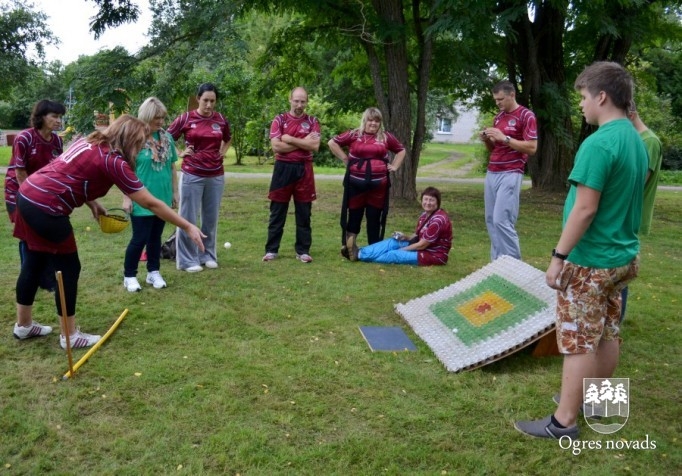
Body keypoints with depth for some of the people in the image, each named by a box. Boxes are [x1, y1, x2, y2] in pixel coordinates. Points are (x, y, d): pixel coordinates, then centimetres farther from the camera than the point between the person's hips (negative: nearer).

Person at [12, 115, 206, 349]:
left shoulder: (89, 142, 12)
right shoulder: (114, 161, -13)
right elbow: (151, 203, -14)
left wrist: (92, 203, 11)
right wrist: (188, 227, -10)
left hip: (28, 194, 9)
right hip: (46, 208, -9)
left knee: (35, 262, 20)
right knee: (68, 269, 3)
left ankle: (23, 325, 35)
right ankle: (69, 335, 15)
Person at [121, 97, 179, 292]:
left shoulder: (166, 137, 4)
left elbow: (172, 166, 12)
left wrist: (175, 192, 13)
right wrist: (127, 198, -12)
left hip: (162, 197, 5)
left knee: (156, 237, 15)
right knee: (140, 238, 0)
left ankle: (153, 272, 29)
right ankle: (129, 276, 17)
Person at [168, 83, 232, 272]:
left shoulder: (221, 120, 4)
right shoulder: (186, 118, -4)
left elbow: (228, 139, 25)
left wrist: (222, 153, 10)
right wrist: (180, 154, -3)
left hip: (216, 176, 3)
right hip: (192, 175, -3)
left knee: (211, 218, 10)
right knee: (188, 218, 1)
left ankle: (208, 255, 23)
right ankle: (188, 260, 9)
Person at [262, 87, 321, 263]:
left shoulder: (312, 122, 5)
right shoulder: (279, 120, 1)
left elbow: (315, 146, -10)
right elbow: (276, 146, -11)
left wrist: (290, 139, -10)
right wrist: (303, 143, -10)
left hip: (304, 170, 1)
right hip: (283, 168, -1)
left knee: (304, 213, 6)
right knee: (277, 212, 5)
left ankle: (303, 250, 15)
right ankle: (271, 249, 13)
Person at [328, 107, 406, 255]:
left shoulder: (386, 137, 8)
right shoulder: (354, 135, 1)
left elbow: (401, 150, 22)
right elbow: (332, 143, 7)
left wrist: (394, 166, 10)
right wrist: (345, 158, 2)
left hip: (378, 184, 2)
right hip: (356, 183, -2)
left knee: (374, 218, 7)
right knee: (354, 215, 6)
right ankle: (349, 247, 11)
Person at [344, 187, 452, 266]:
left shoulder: (438, 220, -23)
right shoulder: (425, 215, 7)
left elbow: (422, 245, -21)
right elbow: (418, 236, 16)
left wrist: (401, 250, -11)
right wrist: (405, 237, -6)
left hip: (434, 255, -9)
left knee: (395, 255, -19)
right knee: (392, 242, -3)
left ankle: (360, 255, -15)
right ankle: (359, 252, -15)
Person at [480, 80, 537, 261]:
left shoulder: (526, 115, -5)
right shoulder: (498, 117, 17)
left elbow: (532, 147, -12)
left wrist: (504, 138, -17)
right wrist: (486, 139, 1)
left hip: (510, 174, -8)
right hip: (491, 173, 8)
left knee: (502, 220, -13)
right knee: (491, 220, 6)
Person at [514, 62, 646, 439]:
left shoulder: (598, 143, -21)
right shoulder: (636, 141, 8)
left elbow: (584, 209, -24)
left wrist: (558, 256, -18)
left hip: (591, 261, -9)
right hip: (623, 255, 9)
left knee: (579, 341, -2)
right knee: (608, 333, 18)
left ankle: (564, 421, 7)